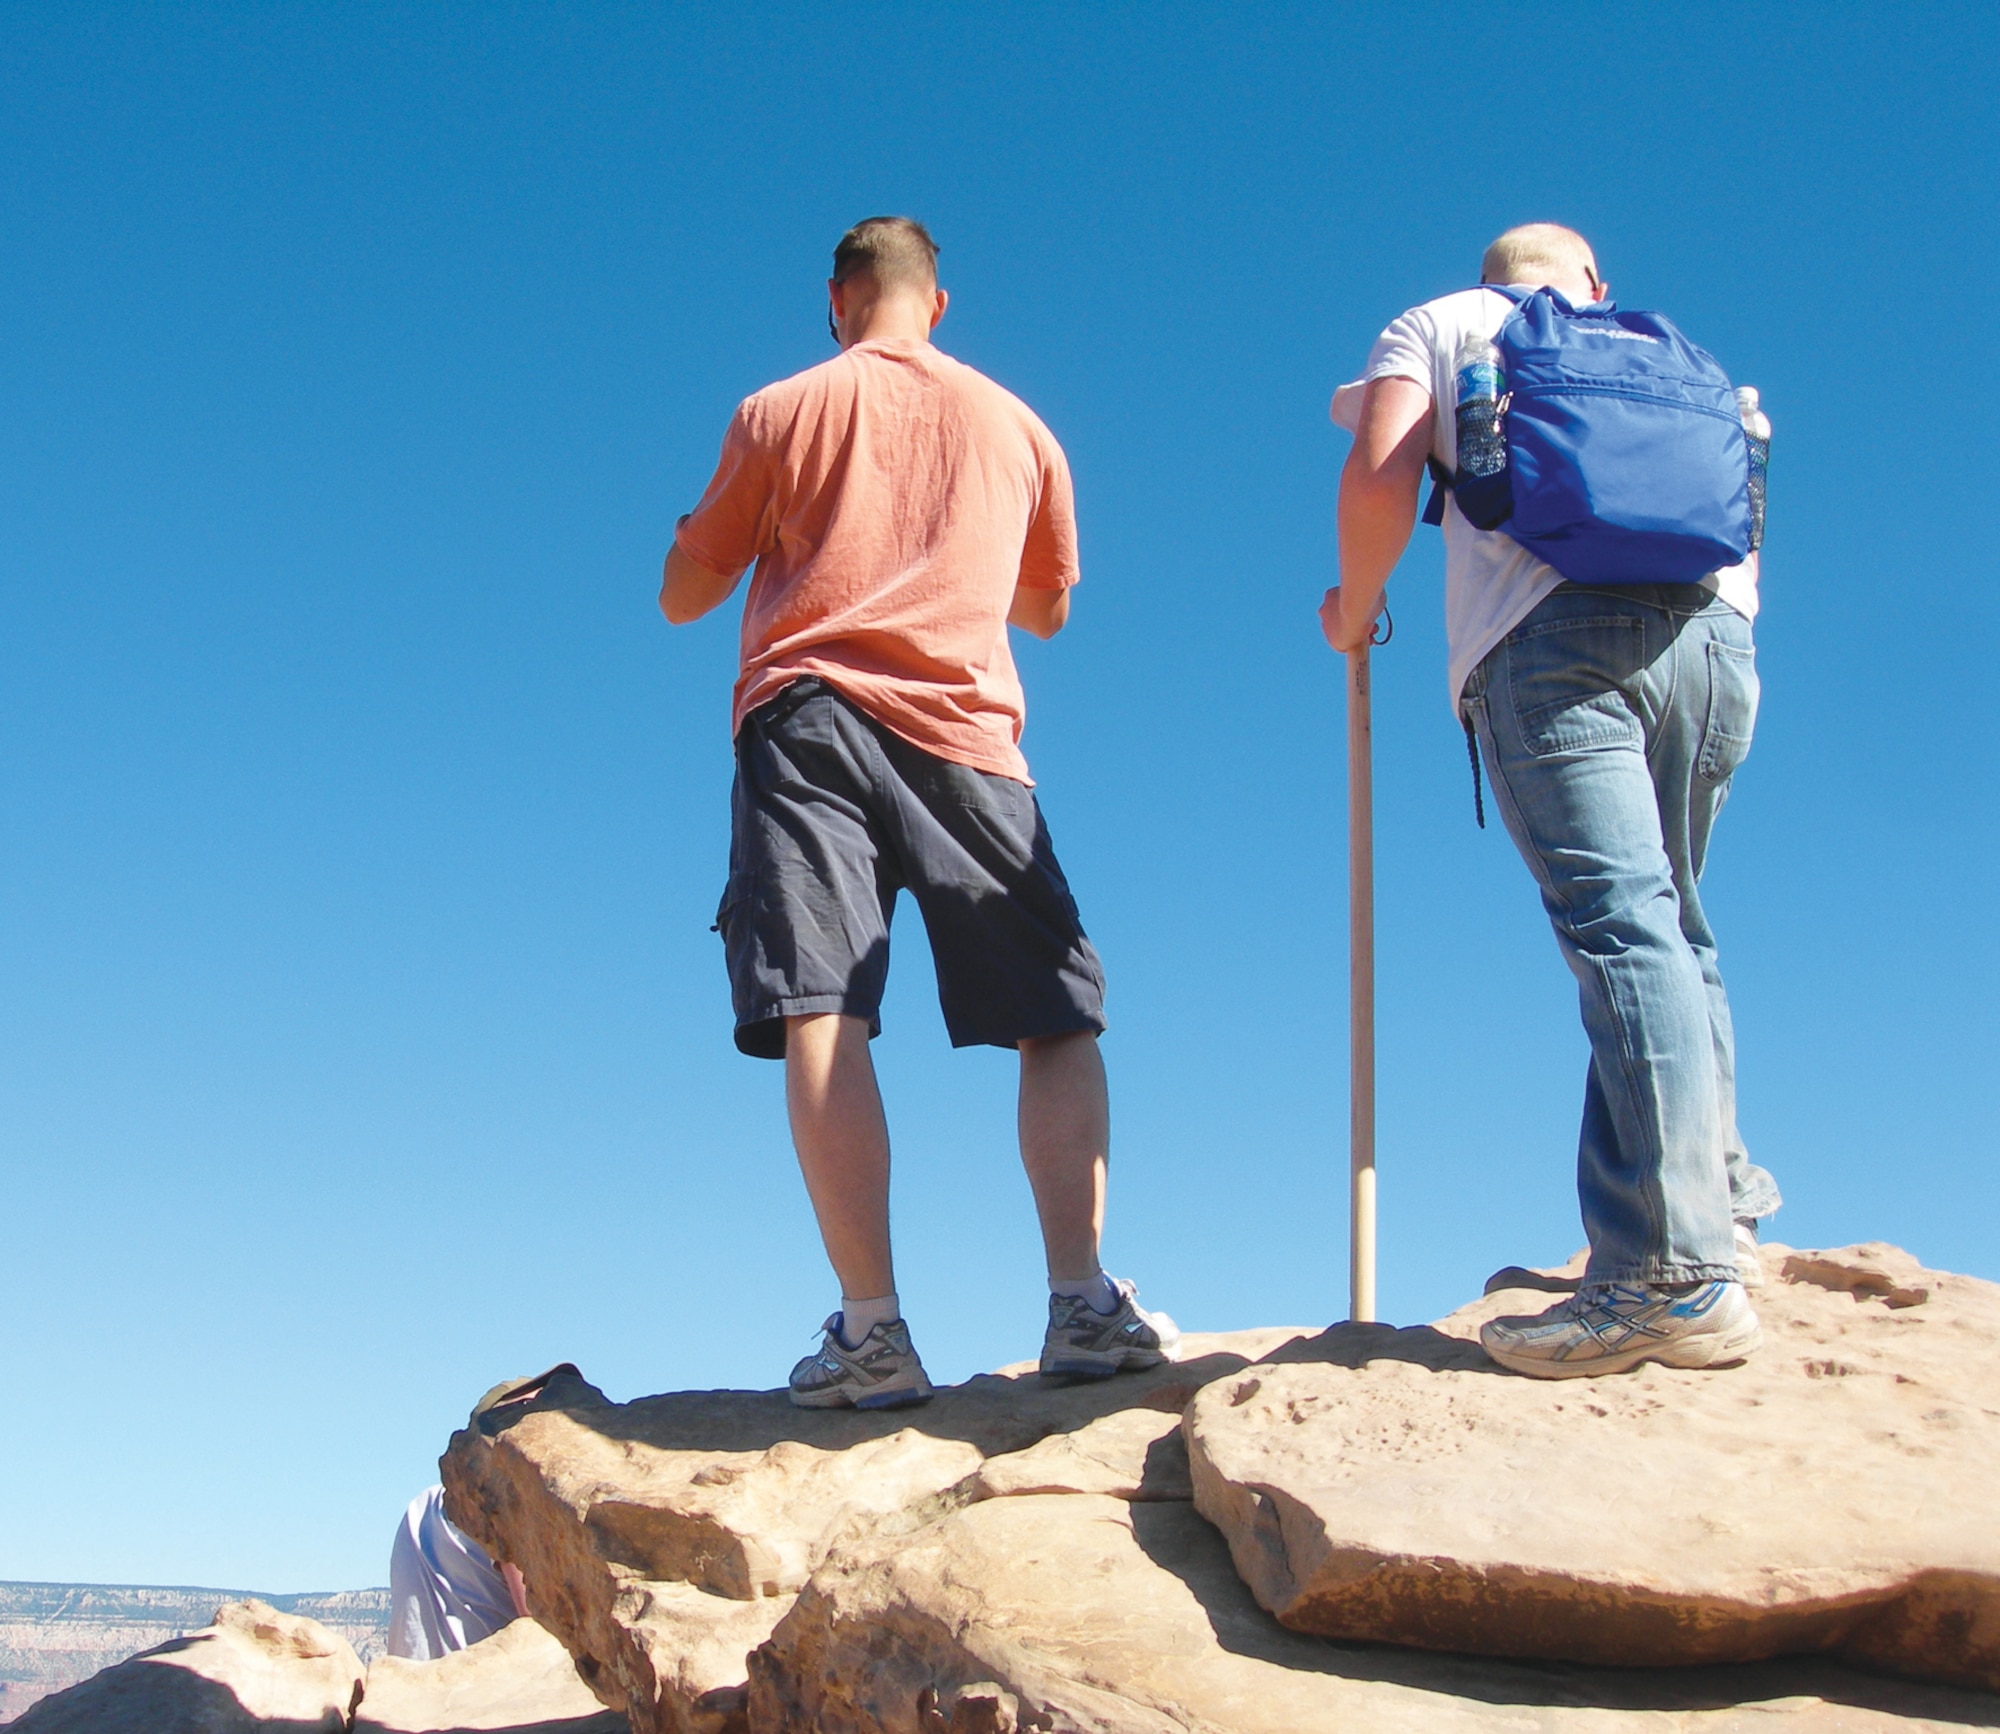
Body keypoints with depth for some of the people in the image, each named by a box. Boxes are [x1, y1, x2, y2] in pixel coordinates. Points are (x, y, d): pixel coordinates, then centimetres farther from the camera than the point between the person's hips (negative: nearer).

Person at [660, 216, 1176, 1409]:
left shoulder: (780, 412, 12)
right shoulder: (1017, 425, 19)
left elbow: (684, 596, 17)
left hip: (809, 719, -1)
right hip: (963, 735, 2)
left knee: (820, 1019, -10)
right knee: (1061, 1019, 7)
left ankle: (872, 1326, -21)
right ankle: (1083, 1301, -7)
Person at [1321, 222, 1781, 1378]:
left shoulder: (1440, 325, 21)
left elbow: (1379, 482, 4)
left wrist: (1354, 609, 18)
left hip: (1556, 630, -5)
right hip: (1718, 631, 5)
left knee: (1620, 925, -15)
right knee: (1673, 922, 17)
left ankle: (1677, 1278, -22)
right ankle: (1722, 1205, 15)